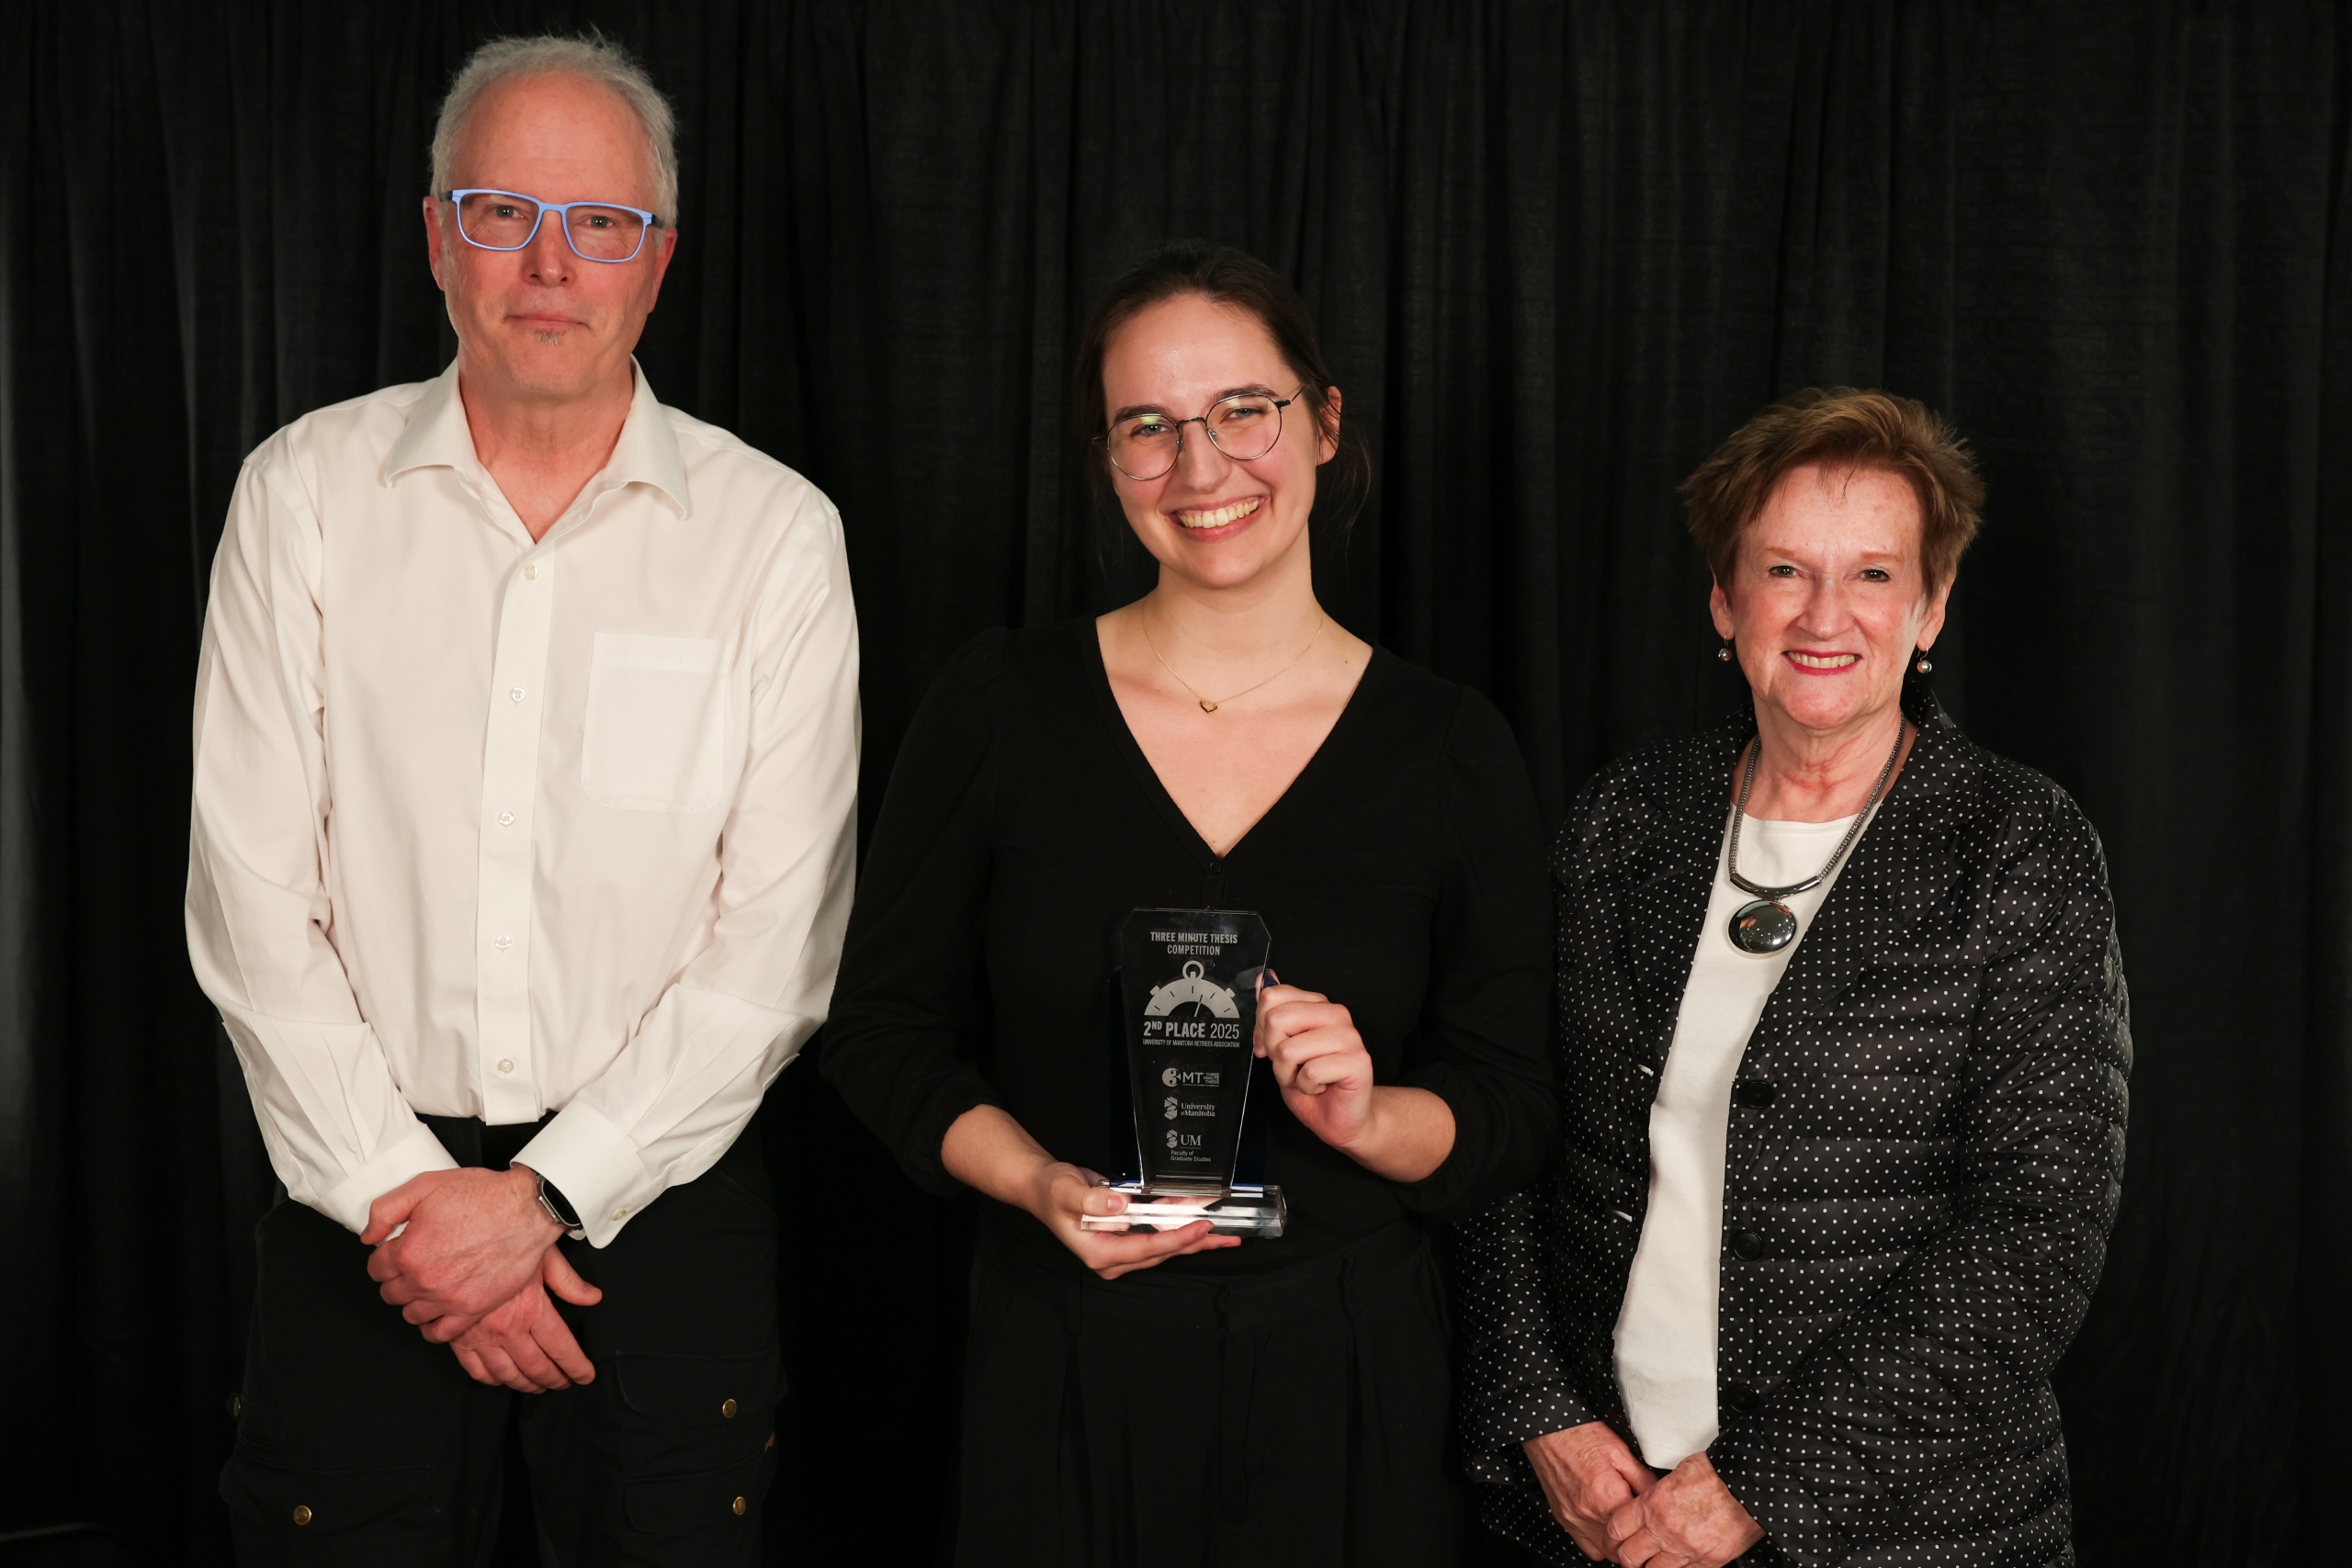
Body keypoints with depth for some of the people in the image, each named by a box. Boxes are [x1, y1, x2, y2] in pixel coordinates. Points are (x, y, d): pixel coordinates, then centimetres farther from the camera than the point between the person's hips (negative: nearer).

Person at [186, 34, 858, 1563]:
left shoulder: (775, 533, -2)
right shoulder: (304, 494, 1)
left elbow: (778, 935, -6)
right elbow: (252, 892, -2)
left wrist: (549, 1195, -11)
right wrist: (399, 1189, -9)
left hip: (658, 1195, 0)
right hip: (363, 1191, 1)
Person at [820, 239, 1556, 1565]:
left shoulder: (1452, 749, -2)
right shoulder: (1000, 706, -1)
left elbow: (1518, 1118, 1)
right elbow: (884, 1023, 3)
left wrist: (1369, 1117, -19)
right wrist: (1039, 1182, -13)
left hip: (1346, 1379, 0)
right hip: (1060, 1370, 0)